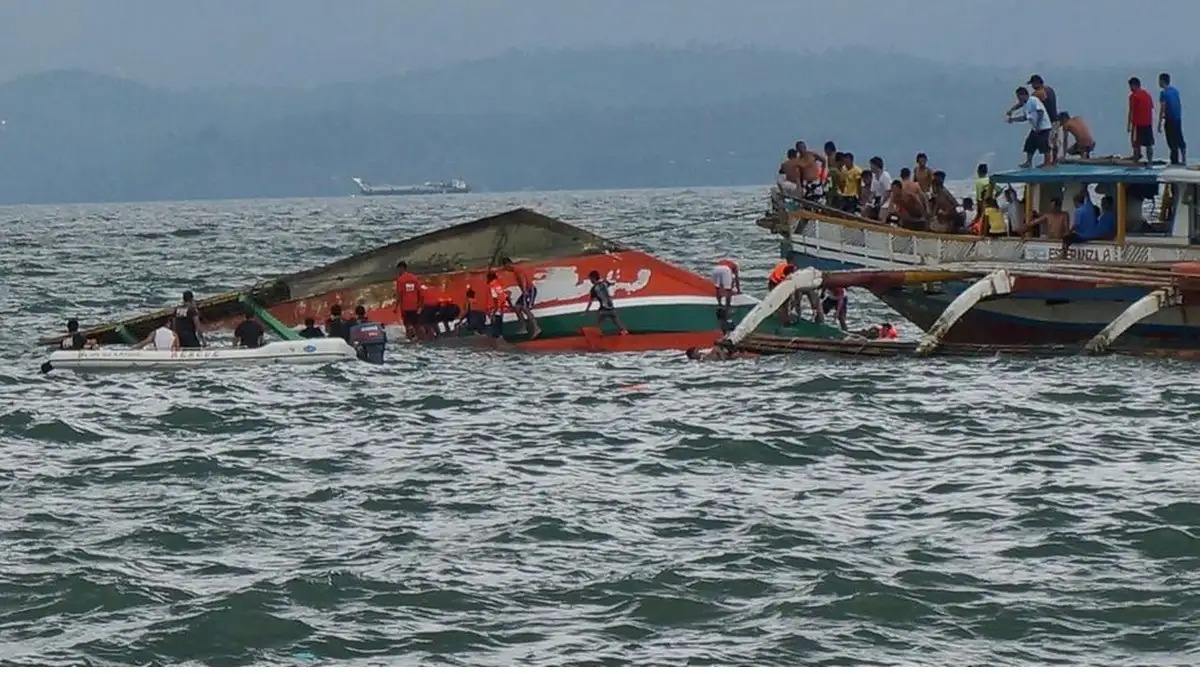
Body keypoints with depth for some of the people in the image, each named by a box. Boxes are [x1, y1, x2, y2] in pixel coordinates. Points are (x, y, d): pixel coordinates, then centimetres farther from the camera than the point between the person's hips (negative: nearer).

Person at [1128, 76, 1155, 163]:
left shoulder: (1134, 96, -8)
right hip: (1148, 123, 6)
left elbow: (1131, 111, -10)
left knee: (1136, 145, -2)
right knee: (1149, 144, 6)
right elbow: (1151, 109, 14)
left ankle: (1136, 161, -3)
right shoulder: (1147, 94, 11)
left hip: (1138, 123, -6)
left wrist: (1129, 125, -6)